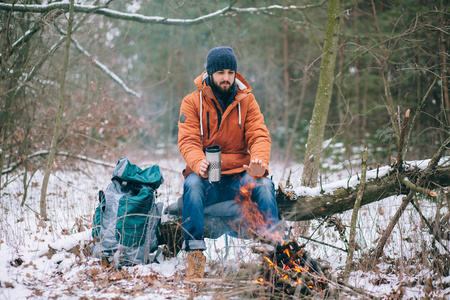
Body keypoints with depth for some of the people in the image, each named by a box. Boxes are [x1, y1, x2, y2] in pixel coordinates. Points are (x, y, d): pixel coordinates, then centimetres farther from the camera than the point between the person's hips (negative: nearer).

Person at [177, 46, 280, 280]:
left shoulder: (246, 100, 9)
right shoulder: (192, 102, 3)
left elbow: (259, 136, -3)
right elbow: (188, 141, -8)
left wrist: (260, 162, -27)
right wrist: (199, 164, -32)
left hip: (239, 176, 1)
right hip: (206, 179, -1)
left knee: (264, 184, -29)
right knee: (192, 185, -34)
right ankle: (195, 252, -33)